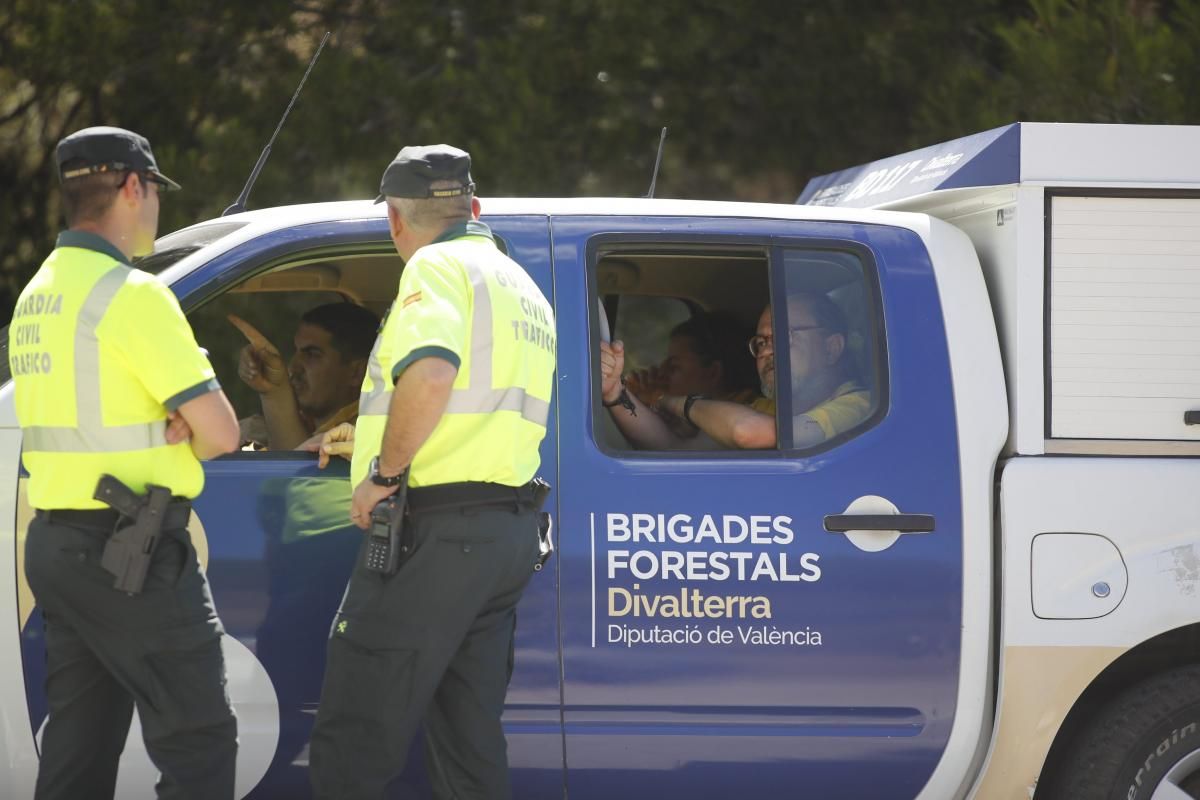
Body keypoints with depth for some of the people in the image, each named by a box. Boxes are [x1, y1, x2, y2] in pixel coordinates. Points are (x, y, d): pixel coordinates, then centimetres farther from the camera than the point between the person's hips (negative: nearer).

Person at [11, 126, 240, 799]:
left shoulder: (37, 295, 14)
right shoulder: (132, 294, -14)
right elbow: (221, 431, -16)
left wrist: (172, 423, 1)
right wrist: (188, 442, 6)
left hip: (54, 542, 9)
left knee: (78, 745, 11)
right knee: (198, 741, -7)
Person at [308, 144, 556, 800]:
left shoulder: (437, 268, -7)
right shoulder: (525, 291, 23)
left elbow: (430, 375, -27)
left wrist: (384, 471, -17)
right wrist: (378, 442, 40)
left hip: (437, 529, -9)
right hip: (511, 532, 9)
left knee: (352, 741, -8)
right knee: (471, 740, 11)